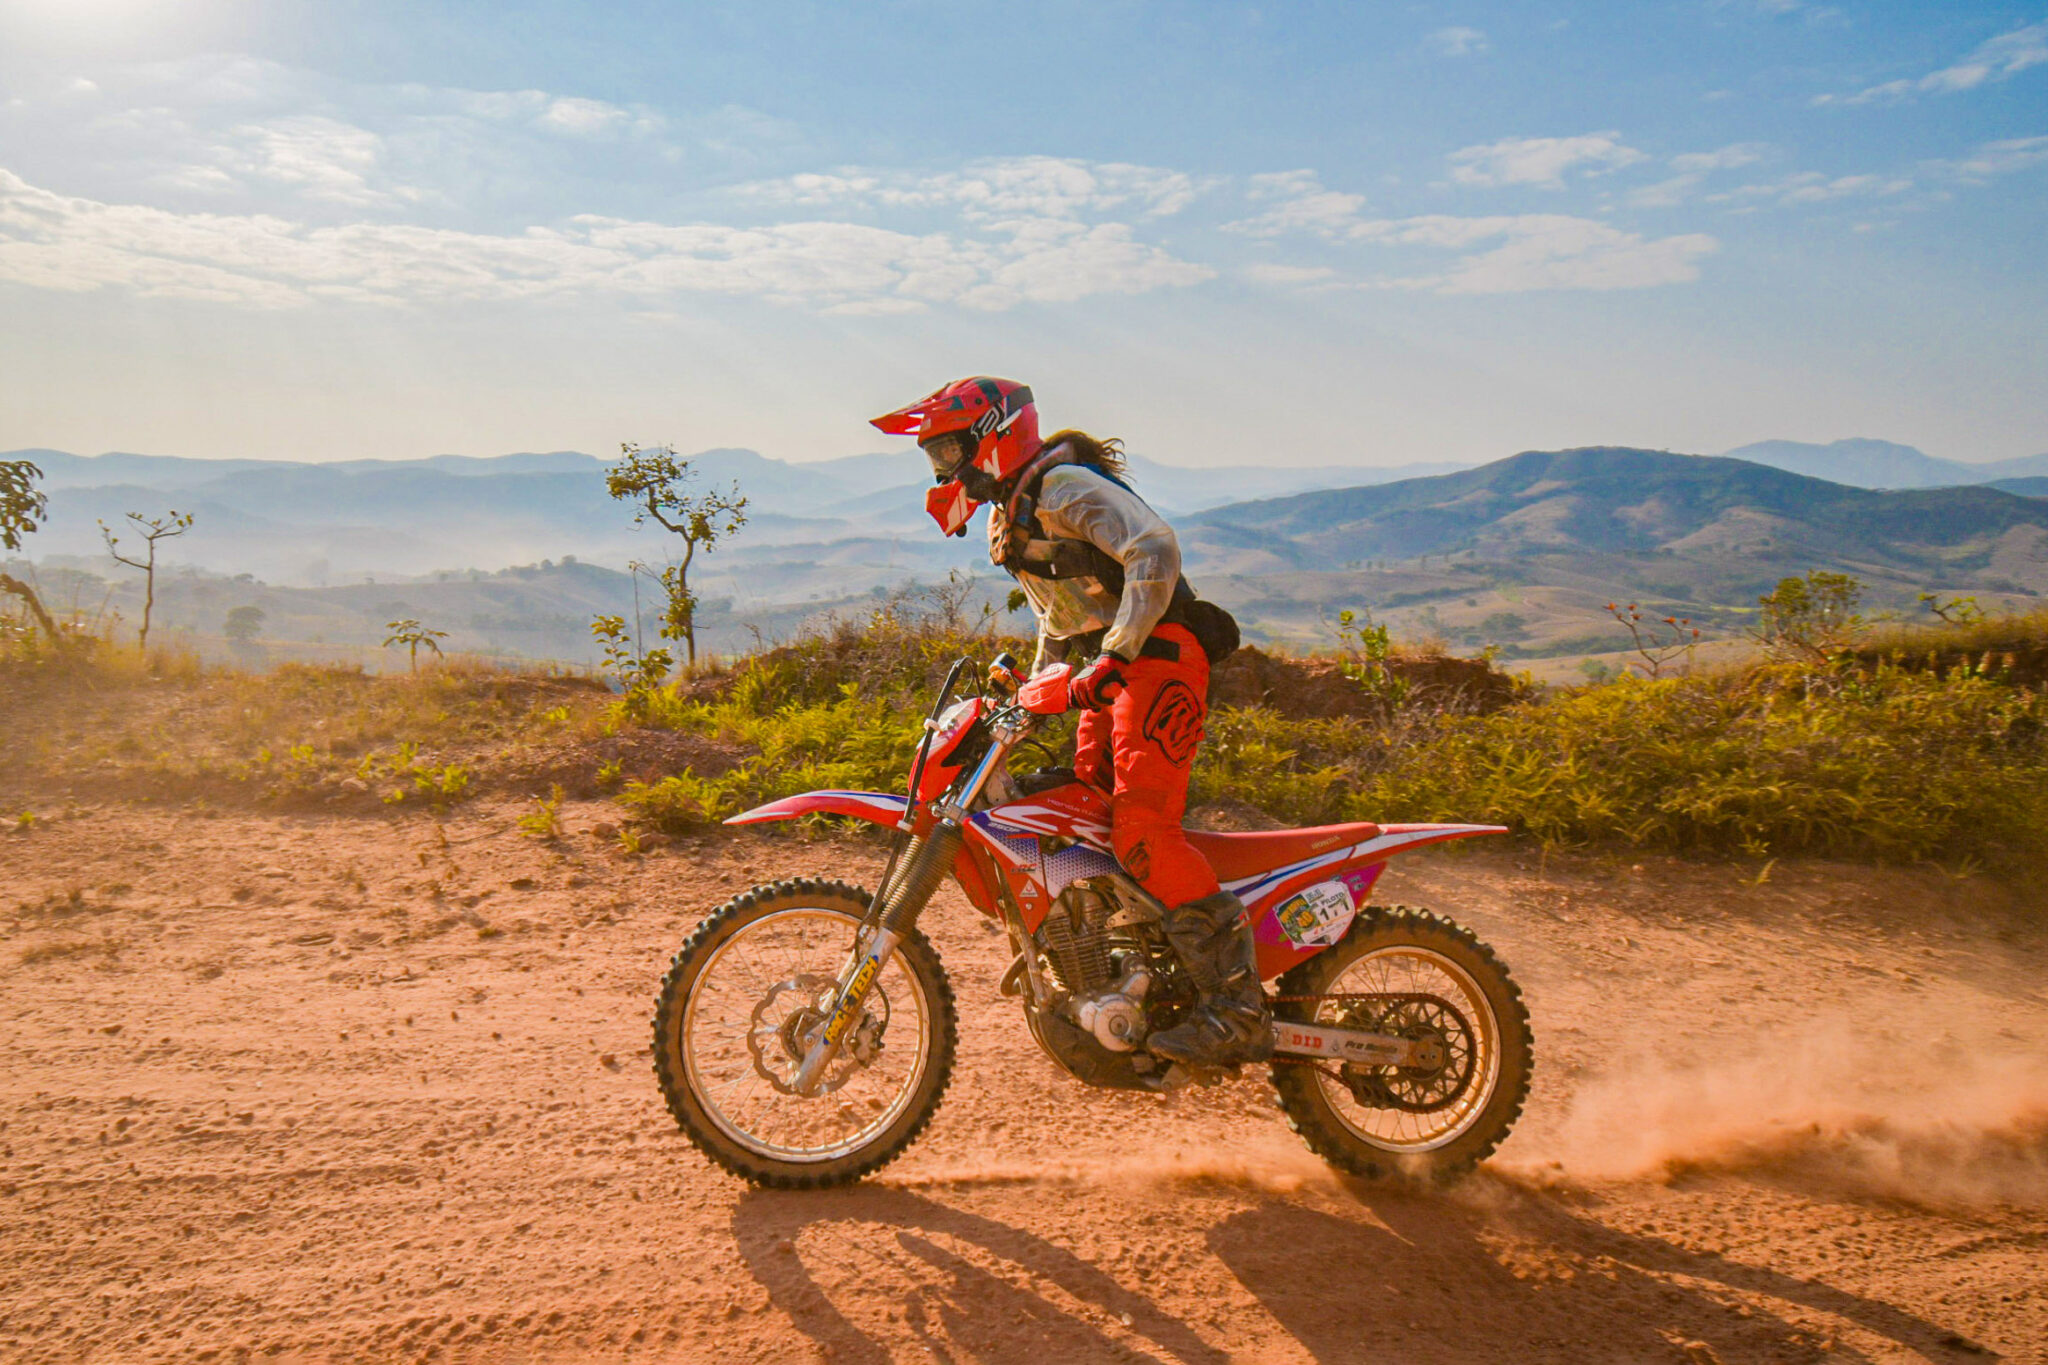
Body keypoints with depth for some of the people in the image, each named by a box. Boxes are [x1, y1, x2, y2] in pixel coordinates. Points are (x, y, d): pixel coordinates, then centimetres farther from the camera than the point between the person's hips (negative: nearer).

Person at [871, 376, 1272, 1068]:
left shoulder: (1064, 484, -11)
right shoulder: (1010, 517, 21)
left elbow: (1155, 551, -24)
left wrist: (1113, 658, -28)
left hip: (1159, 656, -10)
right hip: (1108, 675, 10)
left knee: (1142, 828, -21)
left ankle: (1238, 1008, -19)